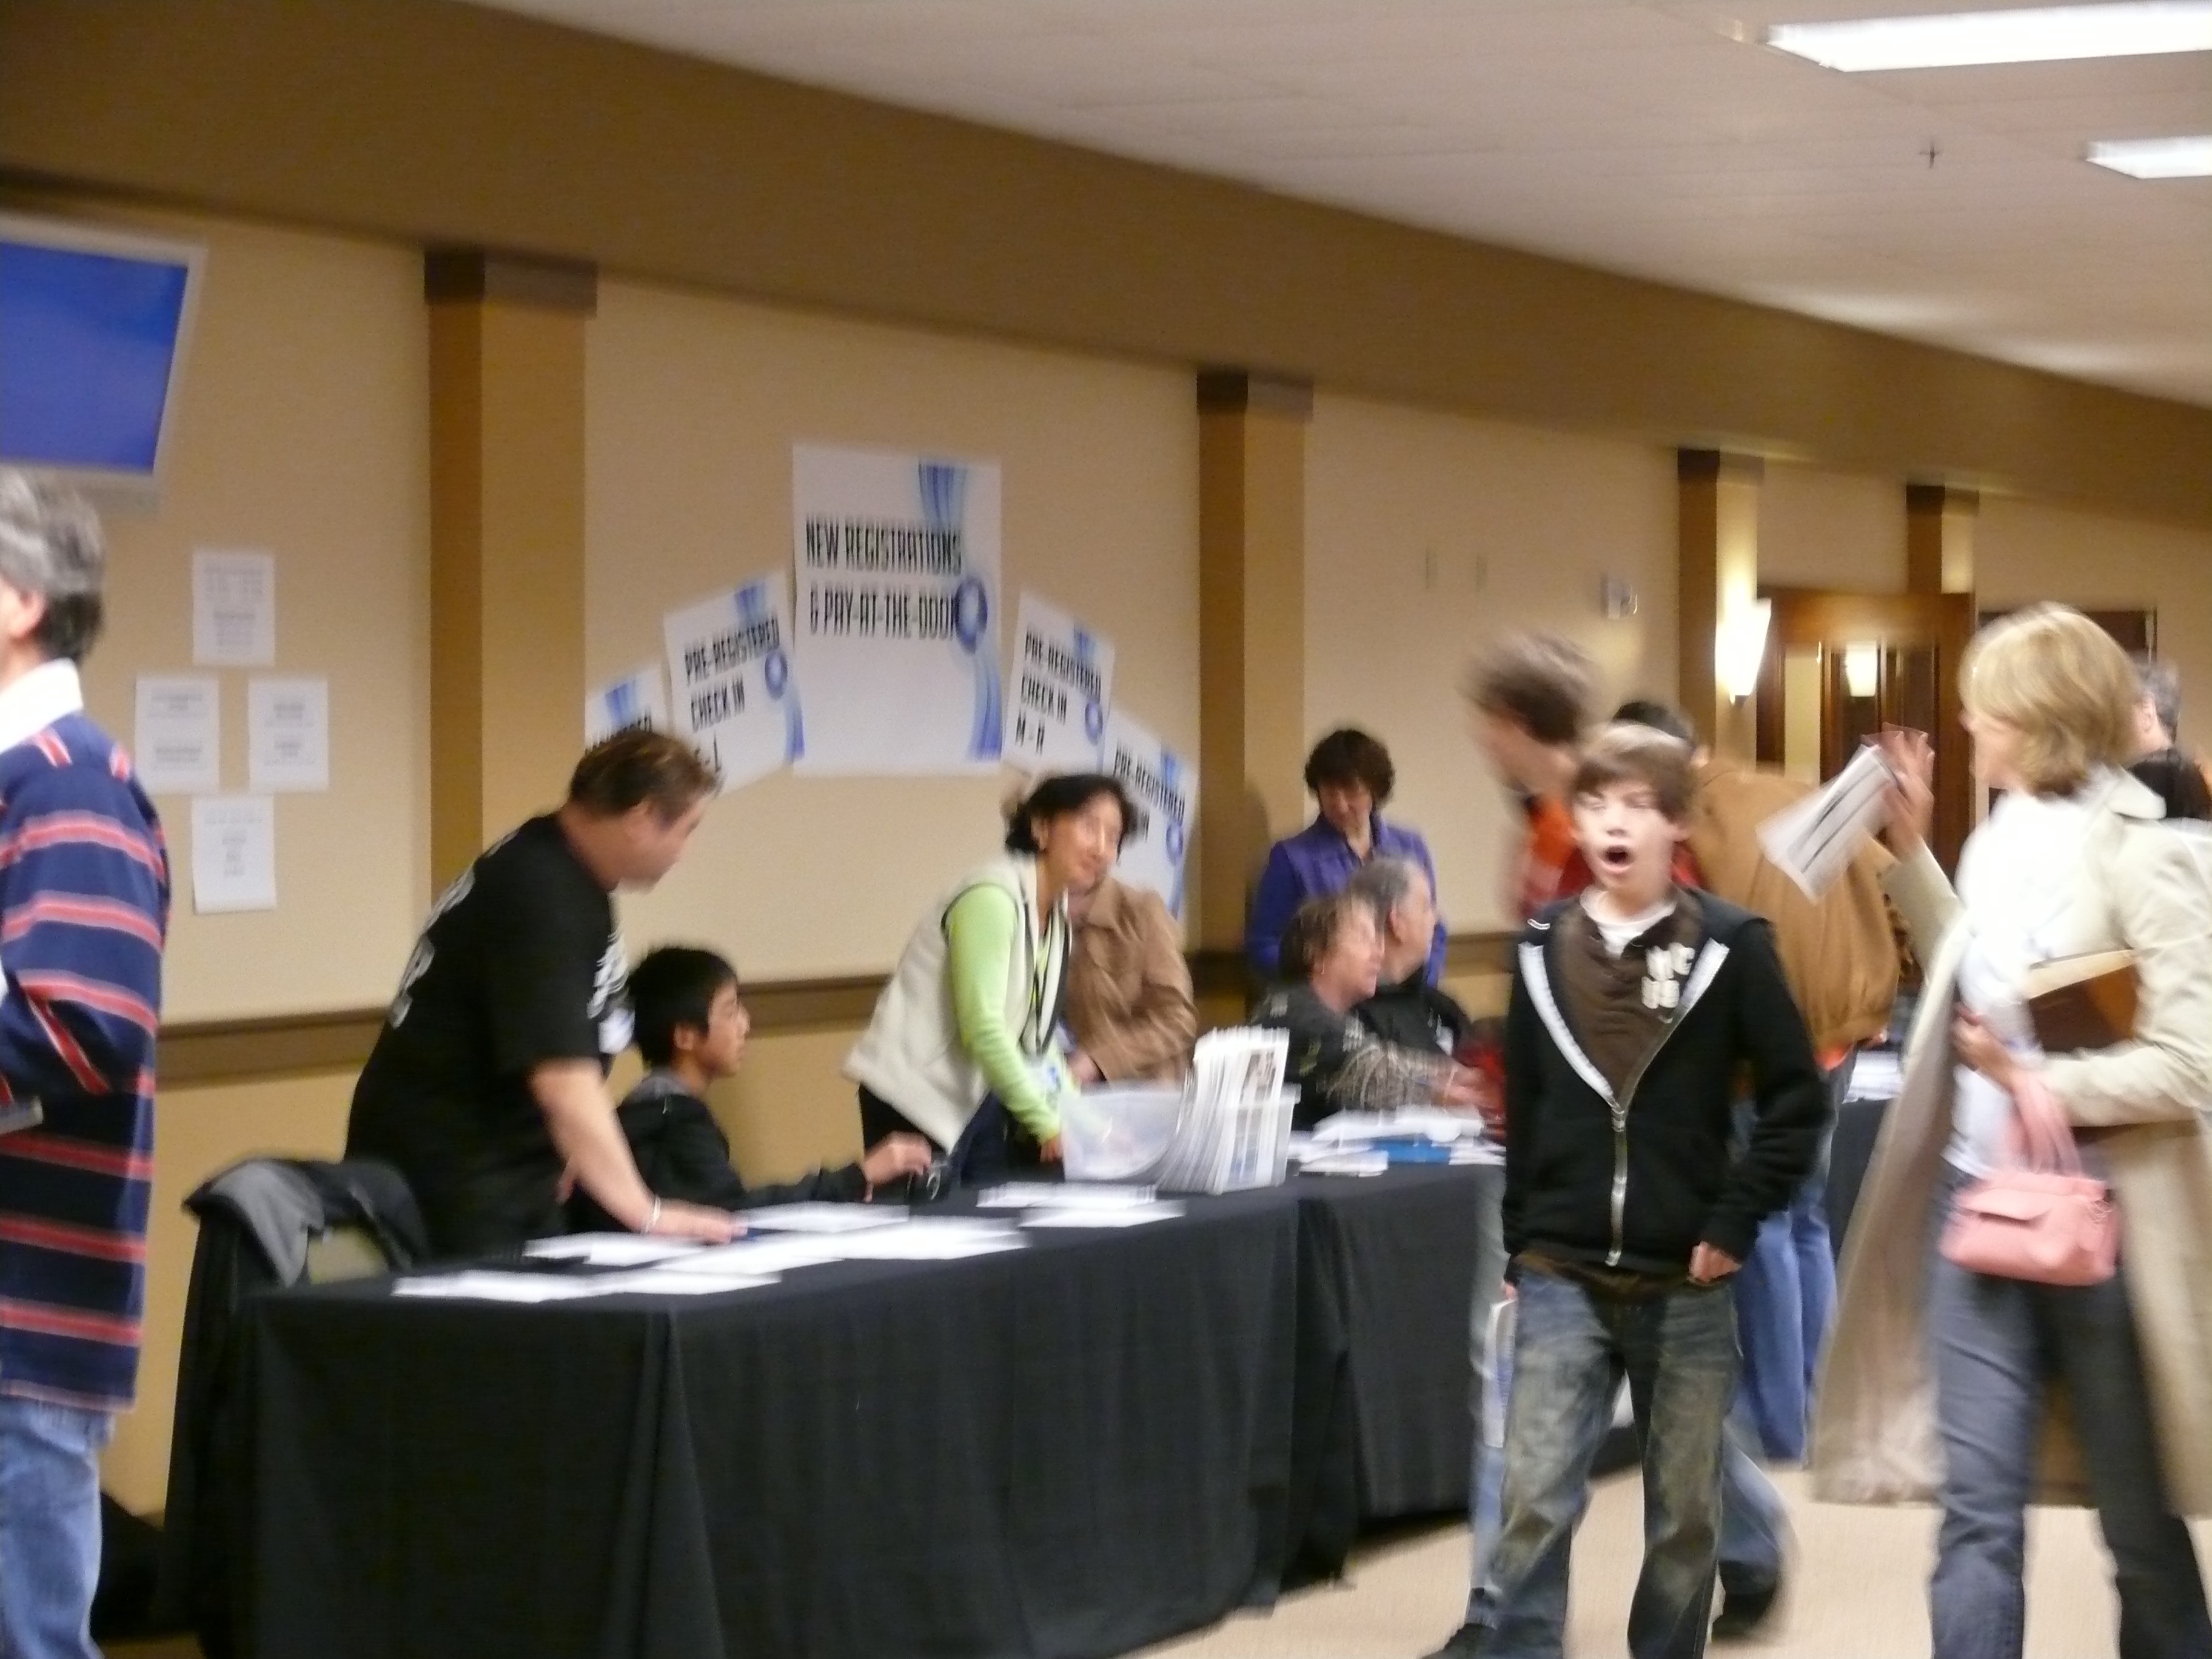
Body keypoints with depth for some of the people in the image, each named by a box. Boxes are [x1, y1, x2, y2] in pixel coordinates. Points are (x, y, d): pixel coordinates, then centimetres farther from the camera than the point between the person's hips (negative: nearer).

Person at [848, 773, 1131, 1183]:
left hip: (979, 1100, 8)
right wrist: (1046, 1122, -21)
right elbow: (982, 1027, -24)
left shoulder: (1057, 910, 9)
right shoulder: (993, 897, -18)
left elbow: (1038, 1034, 10)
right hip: (917, 1102, -8)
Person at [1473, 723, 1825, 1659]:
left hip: (1685, 1283, -1)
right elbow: (1522, 1108, 10)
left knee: (1685, 1516, 10)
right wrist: (1521, 1243, 8)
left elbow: (1797, 1100, -3)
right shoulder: (1544, 949, 5)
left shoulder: (1731, 945, -4)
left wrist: (1737, 1224, -8)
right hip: (1564, 1278, 1)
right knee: (1535, 1504, -6)